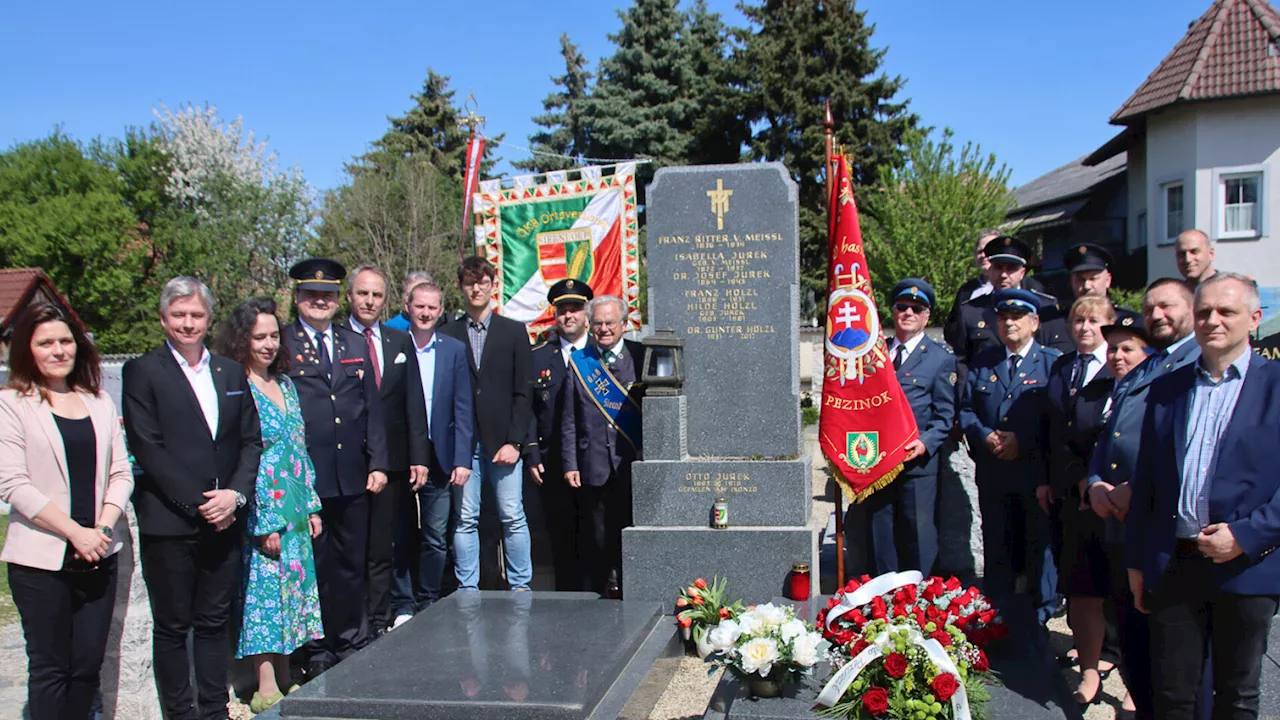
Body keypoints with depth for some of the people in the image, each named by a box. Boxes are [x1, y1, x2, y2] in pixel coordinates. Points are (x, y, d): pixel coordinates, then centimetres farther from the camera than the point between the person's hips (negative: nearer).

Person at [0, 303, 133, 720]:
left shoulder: (100, 403, 11)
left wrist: (103, 528, -8)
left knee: (88, 666, 8)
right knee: (50, 669, 4)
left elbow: (120, 474, 9)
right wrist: (76, 532, -14)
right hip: (41, 559, -4)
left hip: (97, 556, 4)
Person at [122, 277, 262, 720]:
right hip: (168, 522, -4)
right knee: (172, 627, 6)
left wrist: (236, 493, -6)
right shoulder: (142, 372, -2)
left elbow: (251, 440, 11)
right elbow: (148, 449, -10)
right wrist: (198, 503, -14)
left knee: (215, 623, 11)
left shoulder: (231, 372, 12)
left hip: (223, 518, 4)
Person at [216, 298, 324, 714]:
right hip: (260, 515, -7)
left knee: (293, 590, 11)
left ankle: (285, 679, 22)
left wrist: (311, 505, 12)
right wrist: (264, 522, -16)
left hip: (295, 513, 7)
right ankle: (266, 687, 6)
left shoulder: (284, 383, 11)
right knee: (263, 591, -2)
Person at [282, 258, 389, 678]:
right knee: (314, 565, 3)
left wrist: (378, 462, 6)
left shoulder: (356, 345, 15)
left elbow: (372, 407, 14)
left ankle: (353, 644, 23)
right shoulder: (280, 345, 0)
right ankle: (318, 652, 15)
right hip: (305, 477, -4)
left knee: (352, 563, 11)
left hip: (352, 475, 4)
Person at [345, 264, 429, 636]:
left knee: (381, 549, 11)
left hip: (391, 463, 3)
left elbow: (414, 403, 10)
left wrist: (418, 456, 3)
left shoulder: (401, 342, 12)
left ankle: (379, 625, 19)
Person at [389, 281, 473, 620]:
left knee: (436, 538, 5)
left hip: (438, 458, 1)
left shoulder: (455, 350, 5)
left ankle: (428, 605, 18)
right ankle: (403, 607, 17)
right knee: (400, 537, 6)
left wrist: (462, 460, -4)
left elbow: (463, 409, 3)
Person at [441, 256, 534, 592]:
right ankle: (467, 591, 12)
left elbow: (523, 392, 4)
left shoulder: (514, 331, 8)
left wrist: (514, 441, -5)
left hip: (503, 442, 0)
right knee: (465, 520, 3)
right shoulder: (447, 334, 7)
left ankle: (520, 589, 11)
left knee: (513, 518, 1)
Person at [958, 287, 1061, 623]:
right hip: (993, 476, 4)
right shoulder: (982, 362, 13)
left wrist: (1024, 442, -17)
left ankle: (1041, 617, 19)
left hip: (1038, 474, -3)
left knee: (1041, 549, 5)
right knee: (997, 551, 12)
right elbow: (965, 409, 9)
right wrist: (986, 436, -9)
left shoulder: (1054, 362, 0)